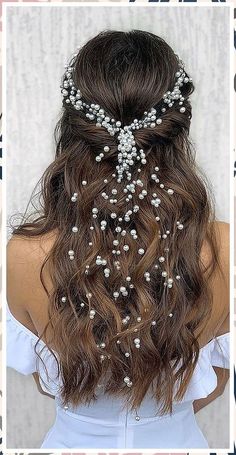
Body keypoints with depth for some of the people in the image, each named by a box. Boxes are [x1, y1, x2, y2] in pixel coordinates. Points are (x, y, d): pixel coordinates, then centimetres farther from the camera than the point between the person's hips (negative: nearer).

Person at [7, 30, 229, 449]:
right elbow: (215, 383, -9)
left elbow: (46, 382, -9)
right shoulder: (222, 249, -27)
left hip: (76, 437, 0)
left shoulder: (25, 256, -28)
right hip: (176, 439, 1)